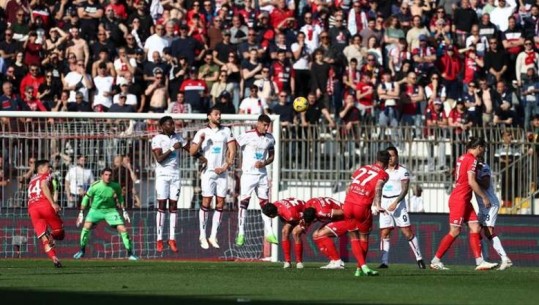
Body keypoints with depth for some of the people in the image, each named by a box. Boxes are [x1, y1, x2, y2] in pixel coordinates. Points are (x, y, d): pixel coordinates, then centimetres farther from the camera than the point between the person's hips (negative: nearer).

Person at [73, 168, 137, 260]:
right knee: (87, 226, -22)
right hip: (96, 210, -1)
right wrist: (81, 213, -8)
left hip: (110, 210, 1)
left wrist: (124, 211, 7)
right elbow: (86, 198, -8)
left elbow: (120, 197, 7)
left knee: (122, 229, -9)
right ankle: (82, 251, -3)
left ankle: (130, 253, 4)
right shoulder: (95, 186, -19)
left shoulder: (116, 186, -13)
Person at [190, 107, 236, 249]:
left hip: (222, 172, 3)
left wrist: (226, 166, -5)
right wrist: (200, 141, -18)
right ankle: (202, 236, -3)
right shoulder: (202, 132, 4)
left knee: (220, 204, -1)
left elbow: (232, 150, 6)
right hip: (208, 172, -3)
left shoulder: (226, 131, 9)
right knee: (206, 202, -8)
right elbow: (192, 152, -1)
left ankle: (213, 236, 4)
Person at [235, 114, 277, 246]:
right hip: (248, 174, -5)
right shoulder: (247, 136, -10)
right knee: (244, 202, -6)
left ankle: (269, 233, 10)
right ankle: (241, 233, -2)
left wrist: (264, 163, -5)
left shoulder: (269, 138, 6)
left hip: (262, 174, 5)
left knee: (265, 203, 6)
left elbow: (271, 155, 15)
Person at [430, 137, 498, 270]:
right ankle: (436, 261, 2)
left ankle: (480, 261, 1)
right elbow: (471, 182, -19)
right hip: (460, 199, -10)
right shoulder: (471, 160, -14)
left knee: (475, 228, 4)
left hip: (464, 201, 10)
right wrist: (484, 197, -12)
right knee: (454, 232, -5)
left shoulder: (462, 158, 13)